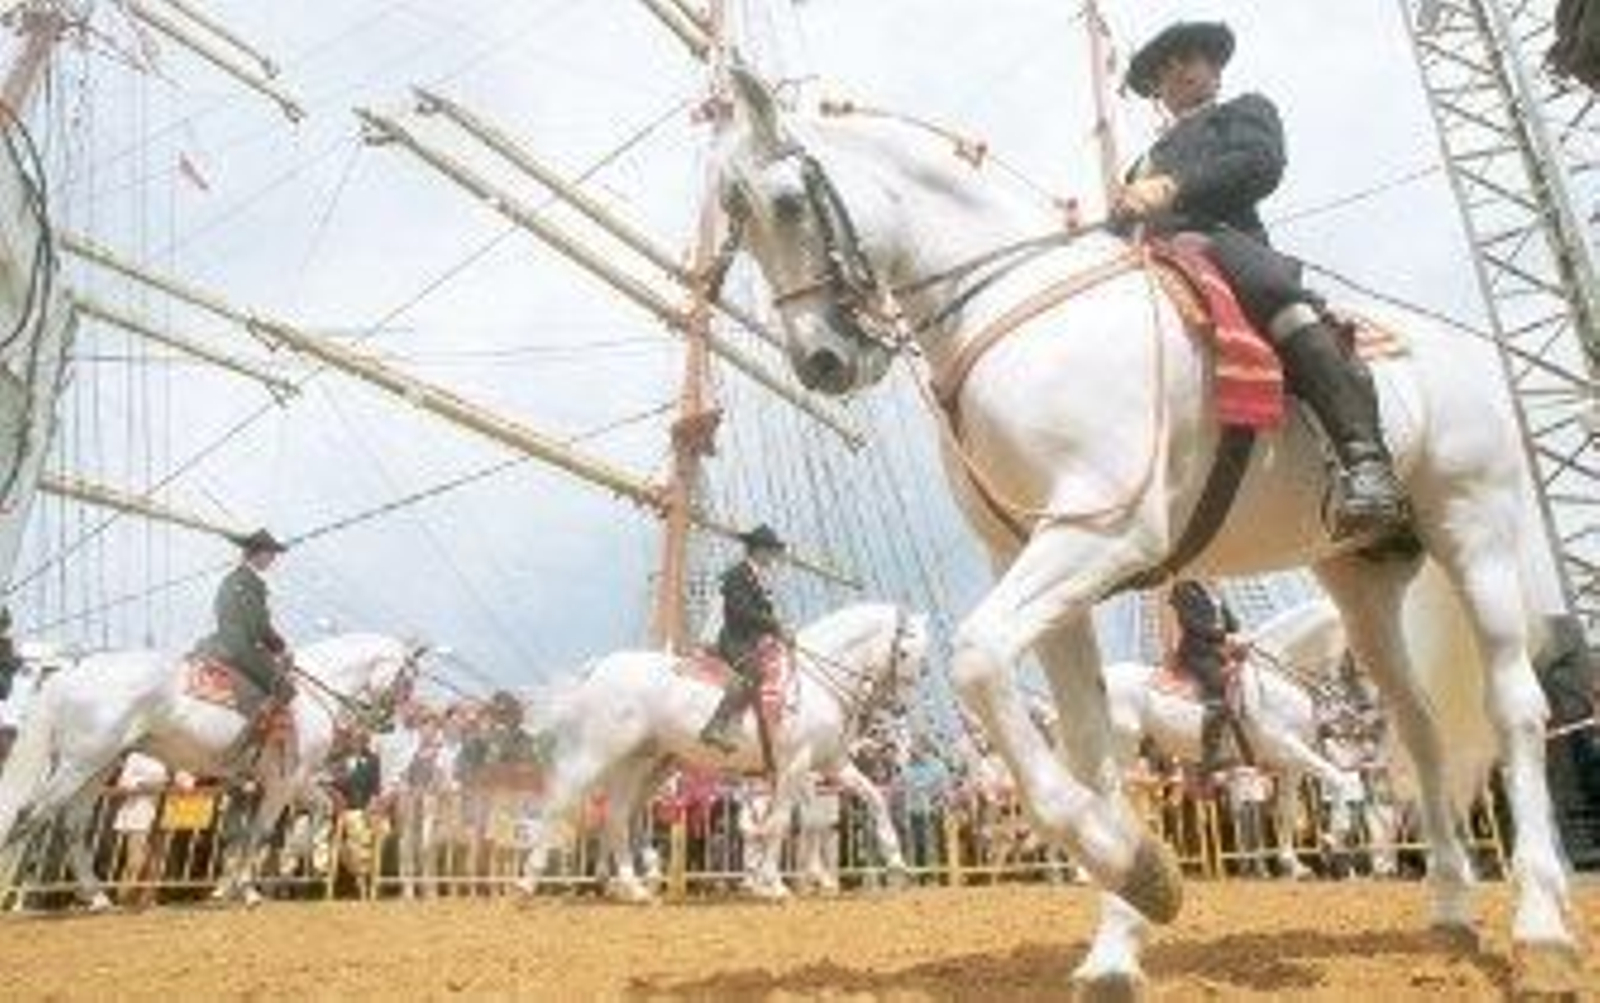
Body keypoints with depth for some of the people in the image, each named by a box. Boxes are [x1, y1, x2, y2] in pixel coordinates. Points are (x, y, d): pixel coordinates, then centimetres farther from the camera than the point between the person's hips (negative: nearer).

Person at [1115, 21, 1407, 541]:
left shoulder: (1245, 110, 28)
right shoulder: (1148, 161, 43)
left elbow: (1261, 164, 5)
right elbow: (1125, 228, 29)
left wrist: (1172, 188, -9)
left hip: (1222, 238, -6)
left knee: (1273, 288, -38)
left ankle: (1363, 461, -51)